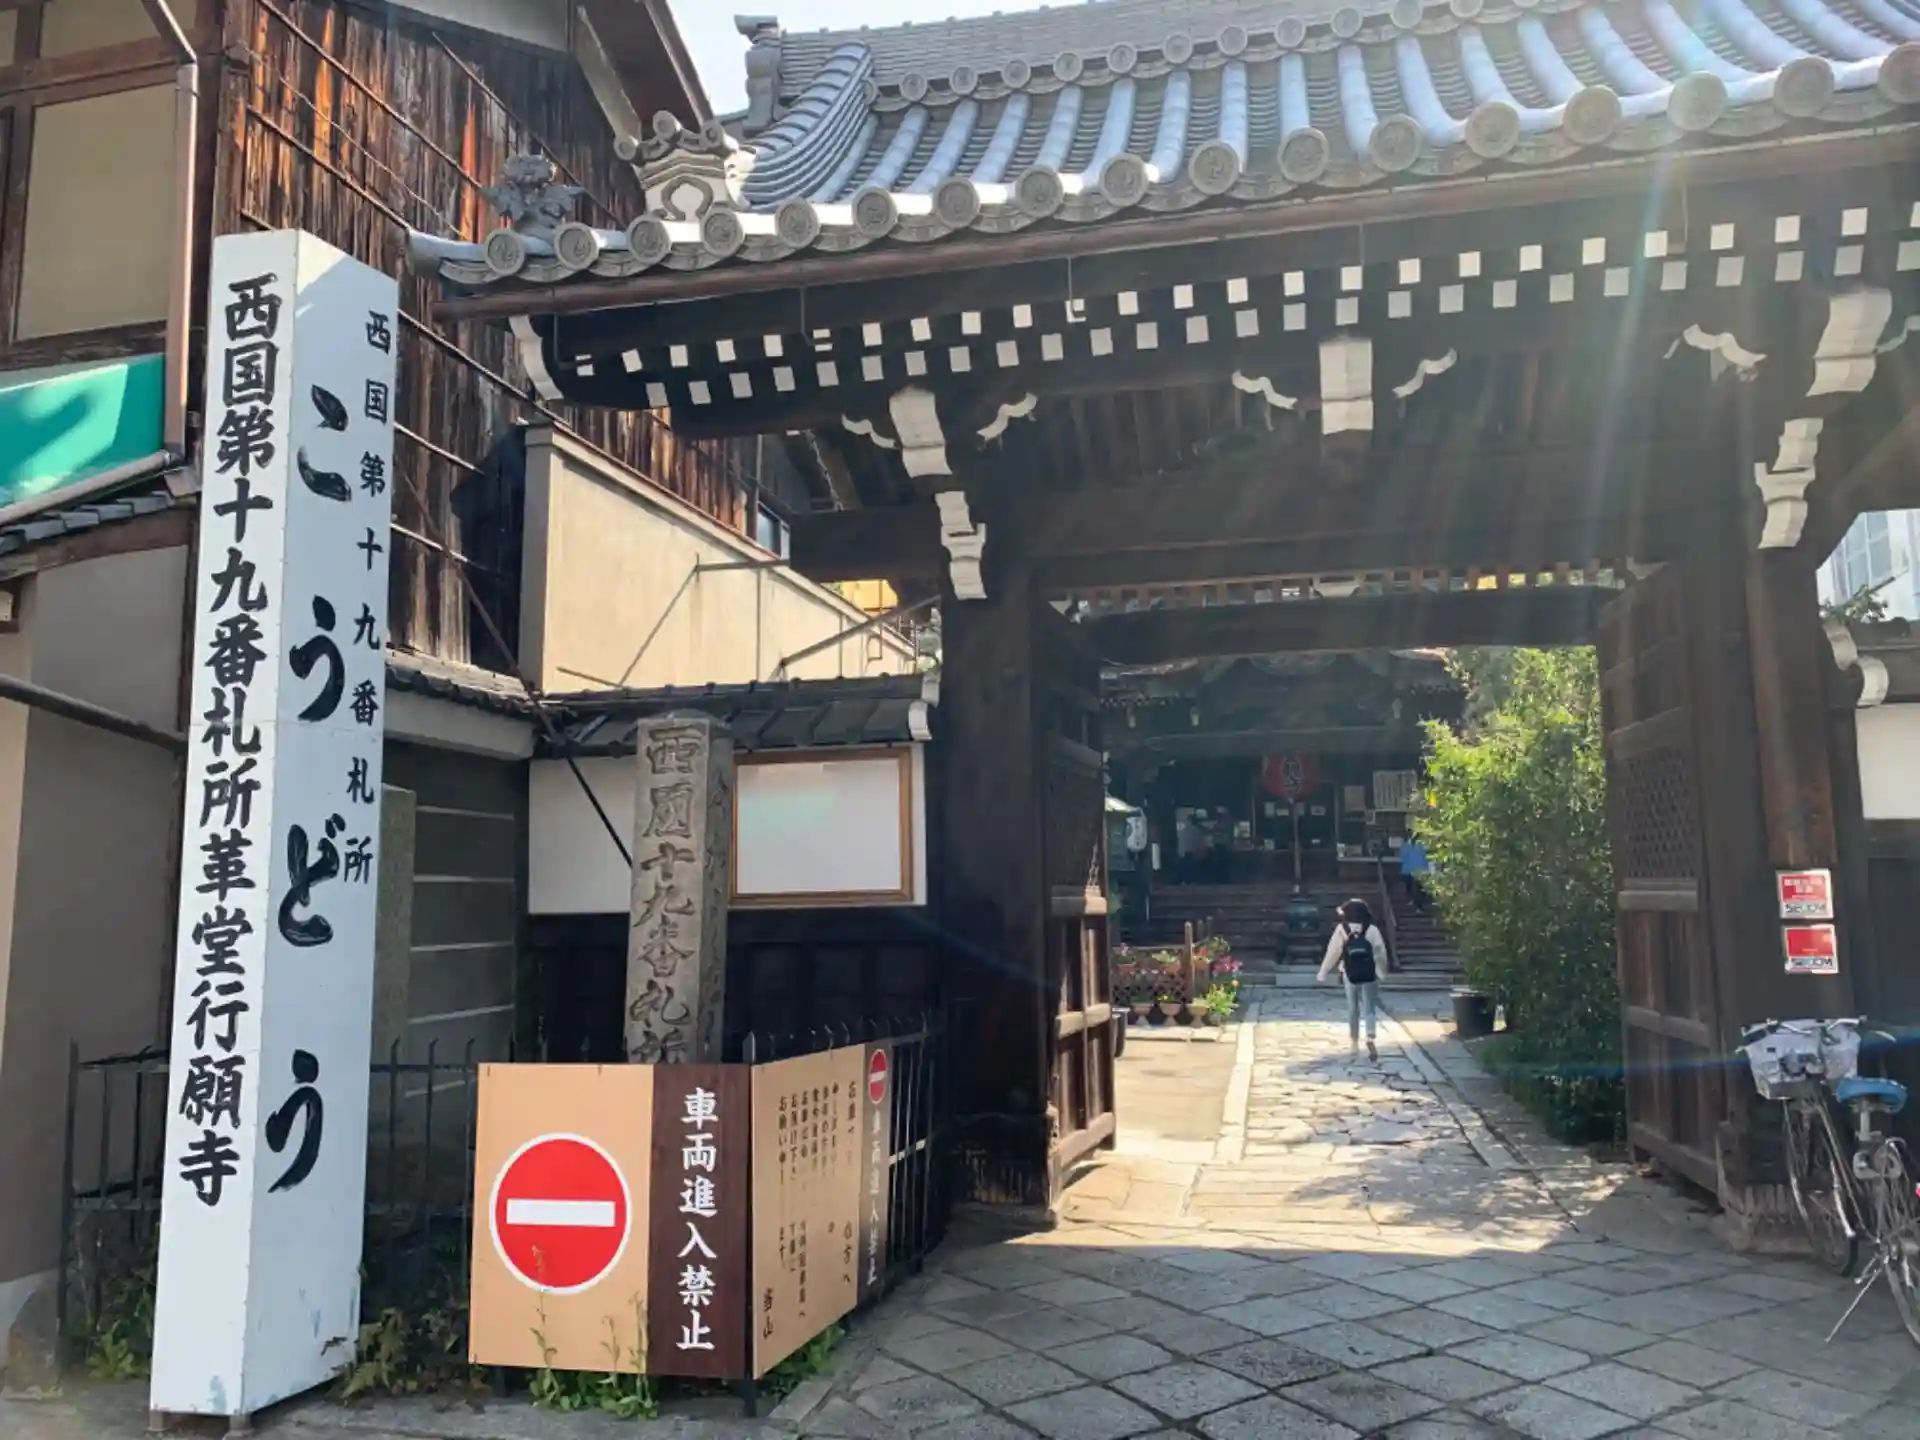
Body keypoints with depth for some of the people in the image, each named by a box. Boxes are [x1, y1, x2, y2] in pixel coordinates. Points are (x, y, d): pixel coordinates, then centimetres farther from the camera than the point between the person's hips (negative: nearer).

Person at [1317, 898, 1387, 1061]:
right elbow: (1381, 952, 1)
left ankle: (1354, 1040, 27)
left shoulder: (1341, 930, -2)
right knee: (1370, 1008, 3)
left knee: (1353, 1008, 17)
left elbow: (1333, 952, -1)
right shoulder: (1372, 930, -1)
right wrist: (1380, 969, 17)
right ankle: (1370, 1038, -19)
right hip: (1369, 975, -1)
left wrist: (1323, 973, 5)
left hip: (1350, 975, 1)